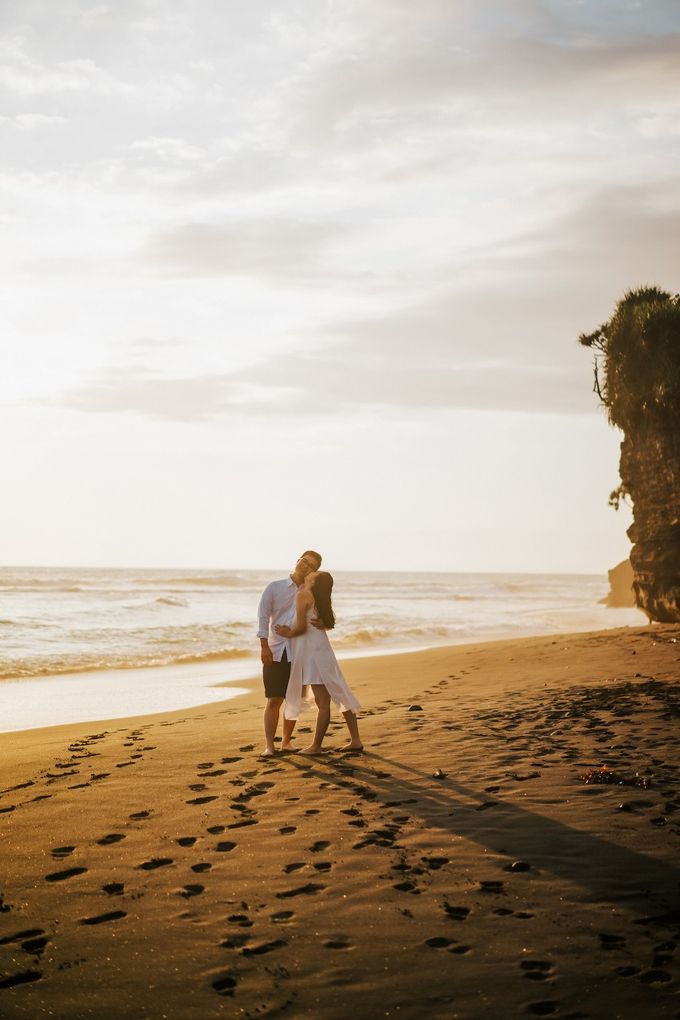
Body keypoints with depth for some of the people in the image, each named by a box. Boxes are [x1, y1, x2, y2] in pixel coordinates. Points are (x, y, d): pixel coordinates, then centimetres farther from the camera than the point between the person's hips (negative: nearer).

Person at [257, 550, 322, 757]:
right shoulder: (275, 587, 1)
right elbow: (263, 616, -4)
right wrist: (264, 646, -13)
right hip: (276, 652, -2)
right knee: (273, 700, -5)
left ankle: (286, 741, 22)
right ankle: (269, 745, -2)